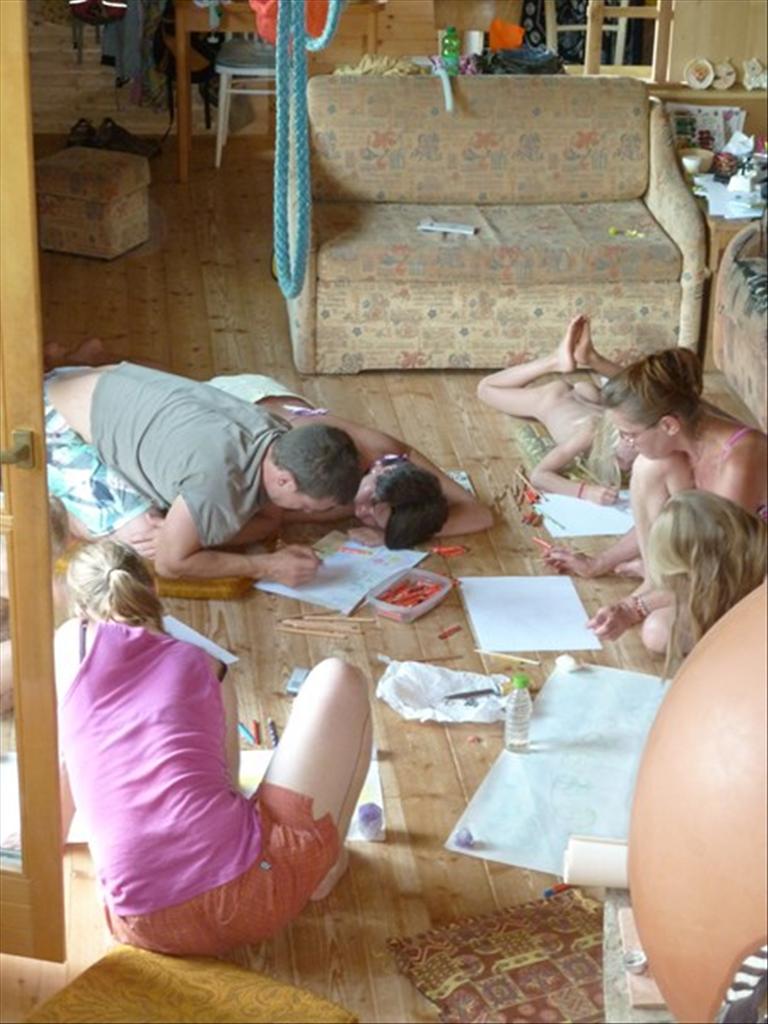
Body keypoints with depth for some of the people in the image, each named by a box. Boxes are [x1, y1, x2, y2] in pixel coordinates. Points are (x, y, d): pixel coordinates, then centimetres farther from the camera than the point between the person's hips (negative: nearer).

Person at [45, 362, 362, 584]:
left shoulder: (278, 440, -16)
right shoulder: (218, 479, -38)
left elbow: (264, 521, -1)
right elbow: (170, 563, -25)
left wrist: (197, 531, -20)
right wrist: (269, 567, -24)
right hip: (56, 423, -7)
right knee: (140, 535, -16)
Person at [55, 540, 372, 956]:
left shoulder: (69, 644, 16)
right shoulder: (203, 664, 18)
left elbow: (60, 768, 26)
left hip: (145, 928, 2)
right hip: (250, 894, -1)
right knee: (338, 679, 22)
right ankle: (325, 865, 28)